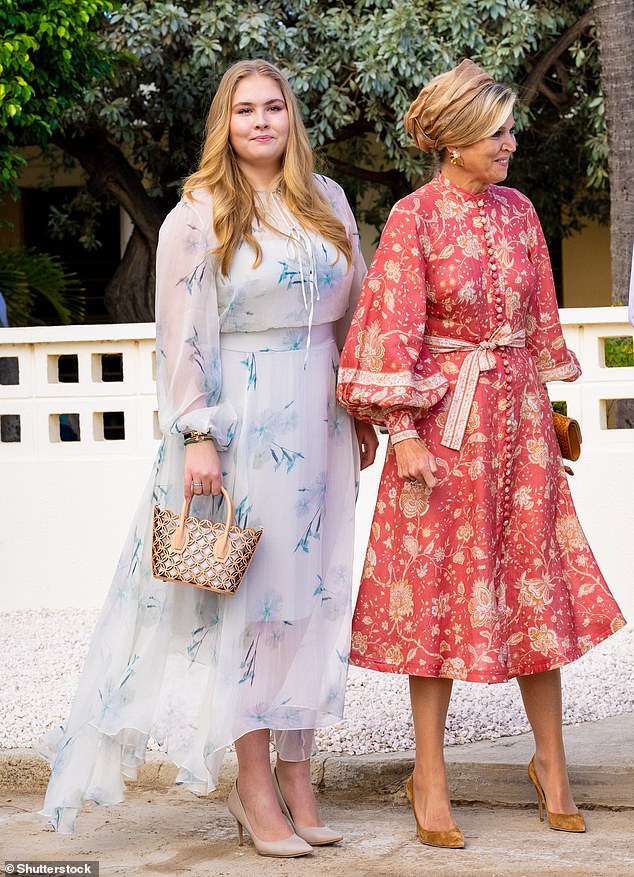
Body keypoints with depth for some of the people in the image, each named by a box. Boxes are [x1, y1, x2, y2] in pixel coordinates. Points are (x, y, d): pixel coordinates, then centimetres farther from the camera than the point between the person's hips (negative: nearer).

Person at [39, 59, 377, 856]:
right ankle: (253, 784, 3)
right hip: (244, 421, -5)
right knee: (247, 595, -3)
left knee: (309, 590, 5)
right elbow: (180, 337, -6)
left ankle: (296, 775, 12)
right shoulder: (198, 216, -3)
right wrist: (197, 434, -13)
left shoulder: (327, 201, 11)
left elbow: (355, 312, 16)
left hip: (319, 421, 5)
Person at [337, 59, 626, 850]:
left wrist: (549, 407, 15)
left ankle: (550, 762, 20)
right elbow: (392, 331, -11)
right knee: (438, 592, 1)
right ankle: (430, 778, 10)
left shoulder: (518, 212, 7)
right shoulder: (414, 219, -9)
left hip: (517, 414, 5)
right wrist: (403, 433, -16)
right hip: (444, 421, -5)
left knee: (536, 583, 7)